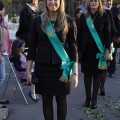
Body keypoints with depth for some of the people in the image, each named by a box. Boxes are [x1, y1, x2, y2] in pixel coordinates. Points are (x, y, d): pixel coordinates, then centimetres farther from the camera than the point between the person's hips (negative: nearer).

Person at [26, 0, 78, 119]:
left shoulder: (69, 21, -3)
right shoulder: (38, 21, 0)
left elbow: (73, 47, -2)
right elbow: (32, 47, 3)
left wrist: (75, 72, -6)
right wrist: (28, 70, 0)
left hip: (62, 67, -1)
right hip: (42, 67, 1)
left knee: (61, 99, 9)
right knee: (46, 99, 10)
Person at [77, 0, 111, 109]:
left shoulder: (104, 15, -2)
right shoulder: (83, 16, 3)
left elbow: (108, 34, -3)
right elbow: (80, 33, 5)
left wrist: (107, 50, -9)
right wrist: (78, 49, 1)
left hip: (99, 49, -2)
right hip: (86, 49, 2)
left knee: (97, 74, 6)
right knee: (87, 73, 7)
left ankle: (94, 98, 17)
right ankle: (88, 97, 20)